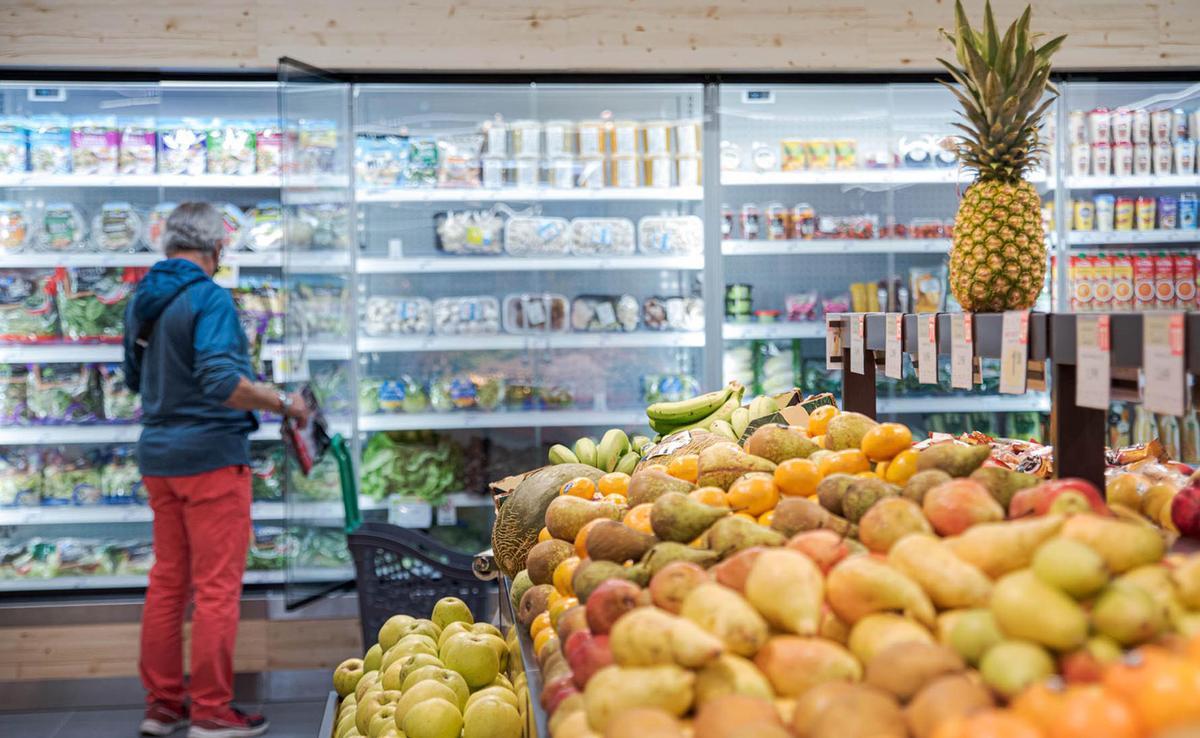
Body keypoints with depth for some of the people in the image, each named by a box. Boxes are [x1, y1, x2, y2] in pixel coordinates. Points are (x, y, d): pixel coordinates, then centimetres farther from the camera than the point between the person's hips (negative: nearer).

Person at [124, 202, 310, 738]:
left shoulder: (142, 299, 9)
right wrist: (285, 404, -17)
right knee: (217, 587, -1)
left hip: (159, 454, 8)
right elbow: (222, 383, -27)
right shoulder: (208, 297, -15)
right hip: (210, 453, -8)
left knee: (167, 581, 14)